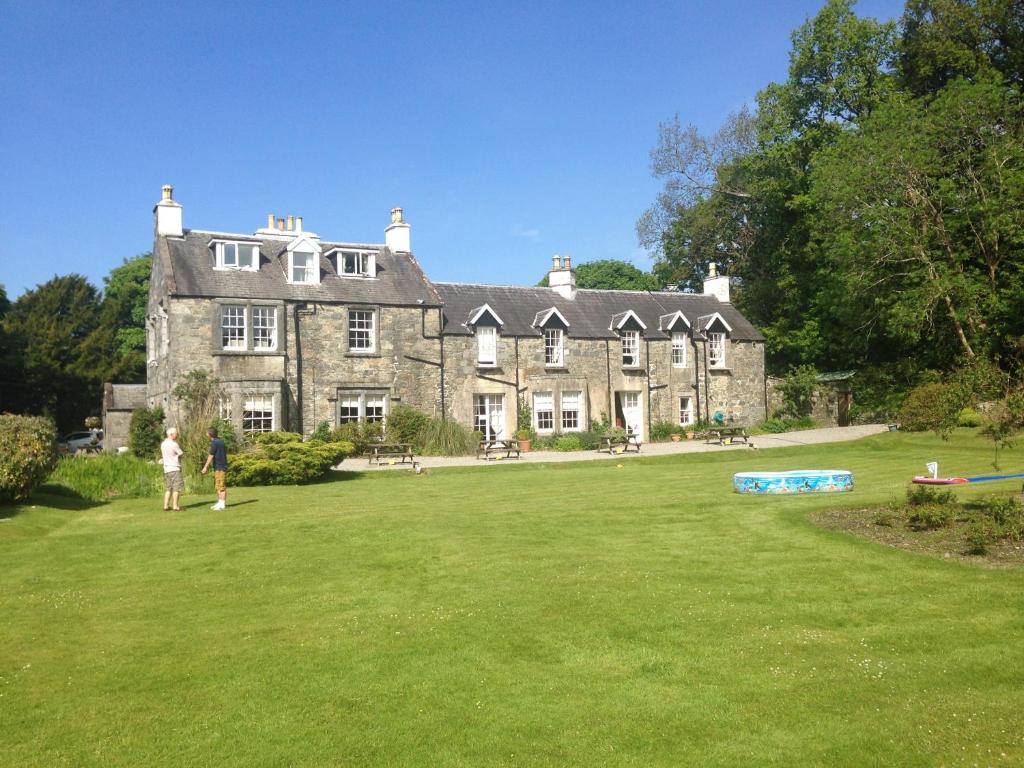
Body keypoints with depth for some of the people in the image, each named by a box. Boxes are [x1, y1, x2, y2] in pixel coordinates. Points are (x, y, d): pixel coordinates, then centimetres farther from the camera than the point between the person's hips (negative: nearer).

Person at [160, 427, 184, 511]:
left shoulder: (163, 444, 10)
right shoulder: (174, 444, -14)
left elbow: (162, 455, 17)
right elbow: (180, 454, -5)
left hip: (166, 469, 8)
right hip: (174, 469, -8)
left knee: (168, 488, 12)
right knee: (176, 488, -4)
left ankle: (165, 506, 9)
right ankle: (175, 506, -6)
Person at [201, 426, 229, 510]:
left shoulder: (214, 443, -15)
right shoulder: (220, 441, 14)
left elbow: (211, 456, -15)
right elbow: (226, 451, 20)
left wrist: (205, 467, -11)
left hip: (220, 468, -10)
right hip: (220, 467, 10)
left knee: (221, 486, -7)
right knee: (217, 486, 15)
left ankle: (222, 504, -5)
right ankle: (220, 502, 19)